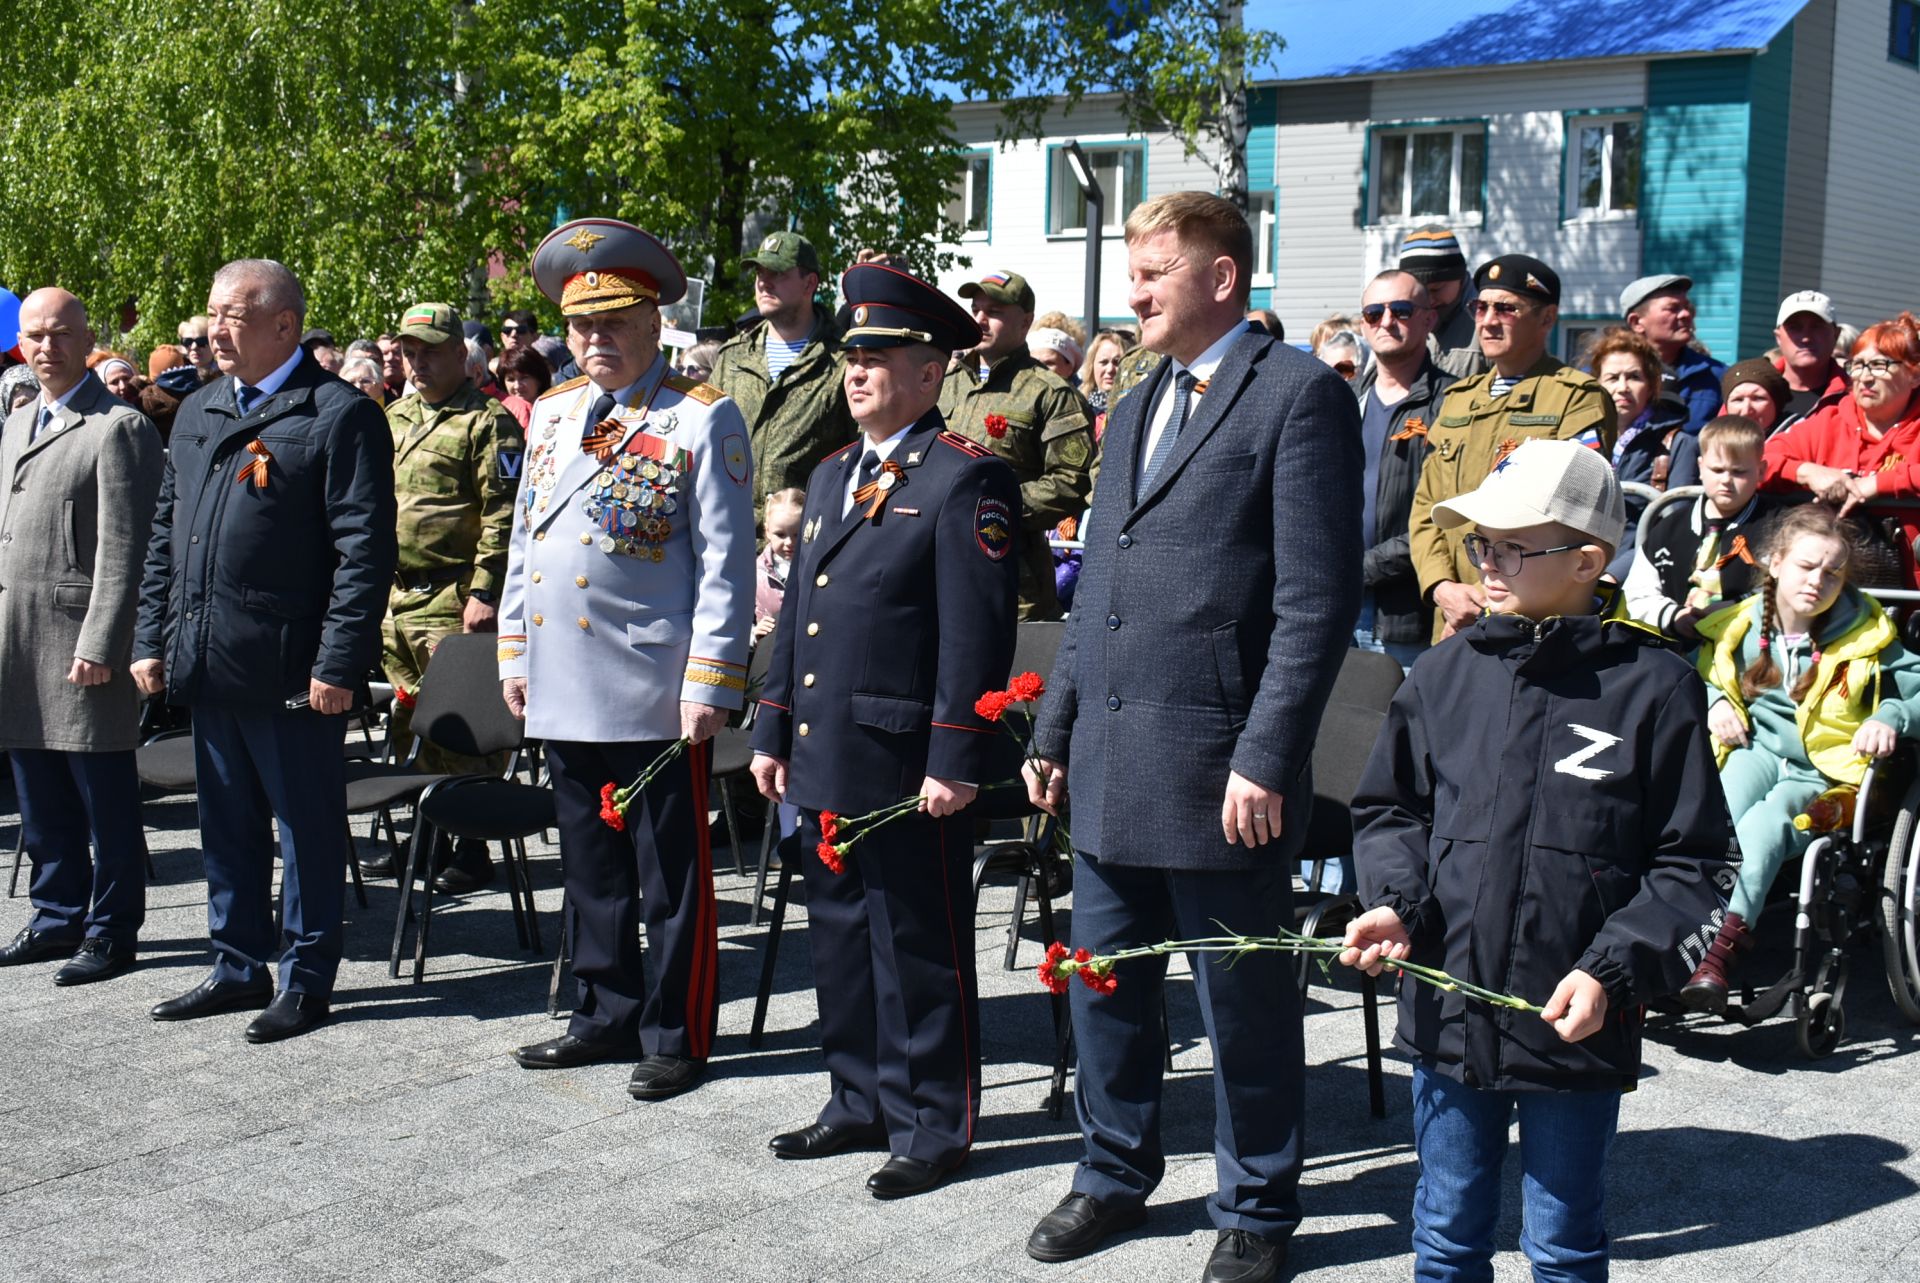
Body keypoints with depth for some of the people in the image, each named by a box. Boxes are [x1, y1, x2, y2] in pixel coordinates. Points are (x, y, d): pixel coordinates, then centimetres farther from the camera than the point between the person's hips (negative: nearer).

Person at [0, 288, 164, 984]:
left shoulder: (119, 427, -8)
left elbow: (122, 551, -14)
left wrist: (98, 646, -19)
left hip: (81, 641, -8)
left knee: (105, 800, 1)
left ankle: (111, 931, 10)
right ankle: (58, 917, 27)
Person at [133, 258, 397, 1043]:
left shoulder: (341, 416, -8)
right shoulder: (197, 414, 15)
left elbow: (364, 552, -13)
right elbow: (165, 538, 19)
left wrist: (337, 665, -17)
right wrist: (151, 639, 12)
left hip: (291, 671, -7)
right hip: (210, 668, 8)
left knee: (307, 830, 3)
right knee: (227, 826, 16)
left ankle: (305, 980, 15)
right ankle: (239, 969, 28)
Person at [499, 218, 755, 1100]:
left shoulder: (700, 417, -6)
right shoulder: (551, 414, 13)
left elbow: (726, 561, -10)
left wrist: (709, 682, -15)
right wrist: (514, 651, 14)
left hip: (655, 693, -6)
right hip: (563, 690, 7)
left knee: (672, 878, 3)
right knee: (590, 868, 16)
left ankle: (677, 1036, 14)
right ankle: (608, 1016, 29)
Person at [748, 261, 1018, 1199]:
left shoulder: (965, 480, -10)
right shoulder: (830, 477, 16)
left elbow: (976, 632, -15)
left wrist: (955, 761, -19)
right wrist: (774, 733, 16)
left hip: (908, 766, -8)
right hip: (826, 762, 8)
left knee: (919, 949, 2)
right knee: (841, 938, 16)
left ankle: (931, 1128, 14)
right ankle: (861, 1104, 30)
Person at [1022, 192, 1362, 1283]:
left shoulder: (1299, 395, -8)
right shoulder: (1136, 410, 18)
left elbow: (1319, 599, -14)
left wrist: (1266, 760, -19)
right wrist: (1057, 732, 16)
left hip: (1219, 771, -7)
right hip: (1111, 770, 8)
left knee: (1245, 1005, 6)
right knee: (1105, 986, 16)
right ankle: (1117, 1174, 35)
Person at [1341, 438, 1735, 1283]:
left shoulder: (1653, 687, -9)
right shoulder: (1444, 675, 2)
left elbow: (1691, 866, -6)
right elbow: (1390, 811, 12)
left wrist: (1612, 972, -15)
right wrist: (1393, 904, -6)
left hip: (1577, 1026, -3)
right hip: (1448, 1015, 3)